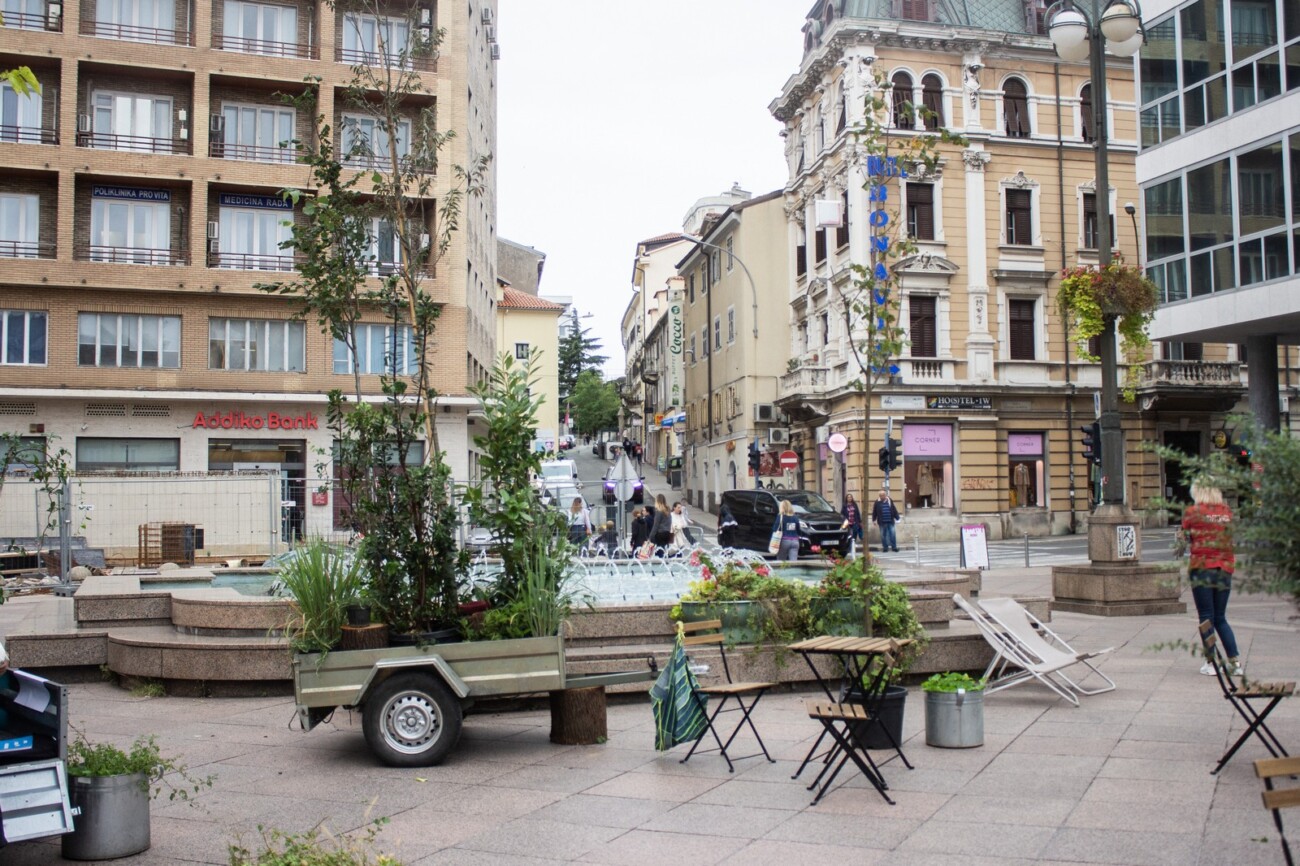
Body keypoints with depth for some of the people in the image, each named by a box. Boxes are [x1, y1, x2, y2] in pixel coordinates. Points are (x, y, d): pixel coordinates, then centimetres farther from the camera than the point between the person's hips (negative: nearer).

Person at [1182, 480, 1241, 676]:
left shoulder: (1192, 512, -6)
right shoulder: (1227, 512, 6)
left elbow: (1186, 538, 0)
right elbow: (1230, 538, 9)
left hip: (1202, 567, -4)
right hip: (1225, 568, 4)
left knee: (1206, 617, 3)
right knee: (1220, 618, 13)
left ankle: (1211, 662, 3)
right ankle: (1235, 661, 8)